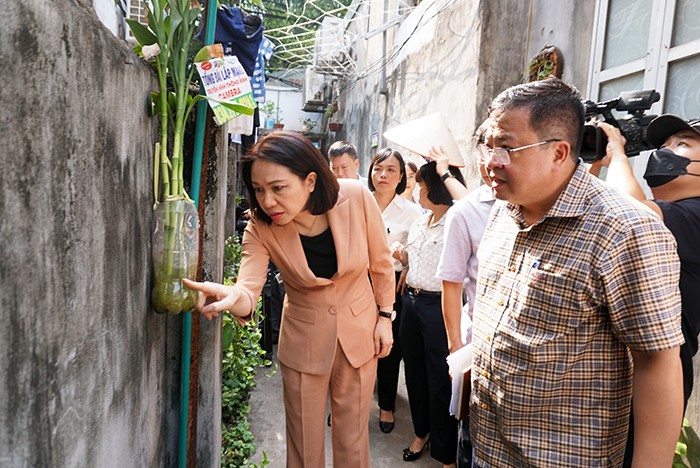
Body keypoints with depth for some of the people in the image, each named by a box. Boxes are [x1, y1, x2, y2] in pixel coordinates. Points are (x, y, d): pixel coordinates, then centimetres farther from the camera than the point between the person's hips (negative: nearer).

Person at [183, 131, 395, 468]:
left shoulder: (356, 197, -22)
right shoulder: (261, 228, -18)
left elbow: (380, 263, -7)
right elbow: (248, 290, -29)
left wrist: (385, 316, -1)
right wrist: (232, 296, -51)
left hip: (359, 331, 0)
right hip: (303, 337, 0)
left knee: (352, 438, 16)